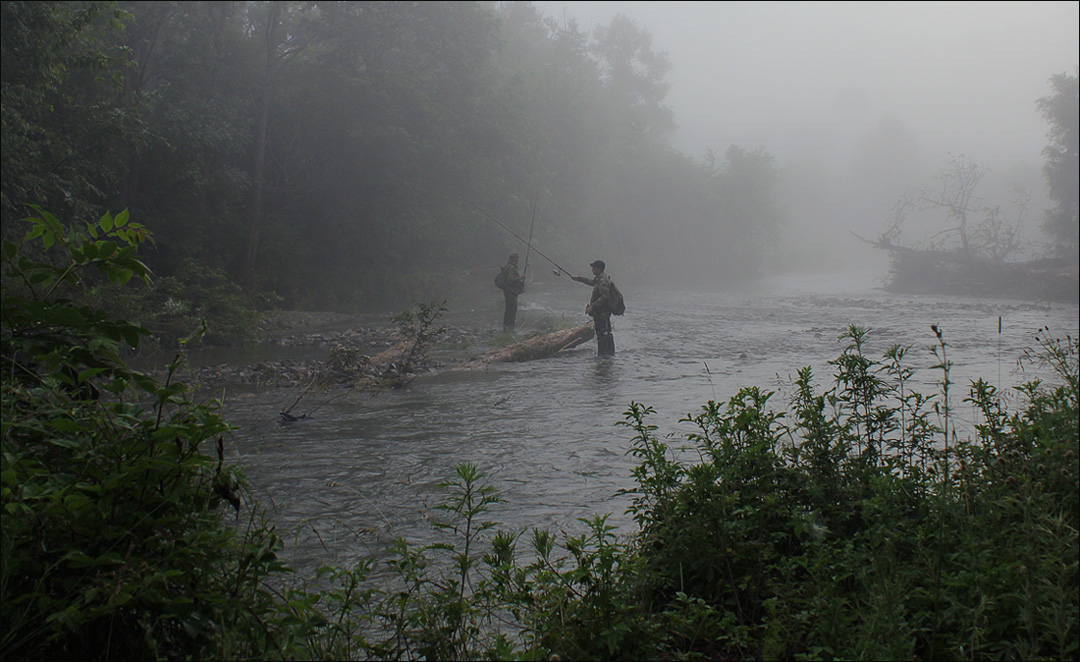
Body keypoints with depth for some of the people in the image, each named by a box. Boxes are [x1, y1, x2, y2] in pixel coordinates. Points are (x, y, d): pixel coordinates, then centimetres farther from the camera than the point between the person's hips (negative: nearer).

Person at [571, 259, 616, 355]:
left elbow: (604, 297, -27)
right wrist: (578, 278, 37)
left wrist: (592, 306, -27)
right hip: (604, 312, 11)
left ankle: (602, 354, -8)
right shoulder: (598, 279, 13)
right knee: (606, 332, 16)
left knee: (602, 333, -9)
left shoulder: (603, 281, -19)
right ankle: (610, 352, 23)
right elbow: (591, 281, 36)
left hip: (601, 312, -11)